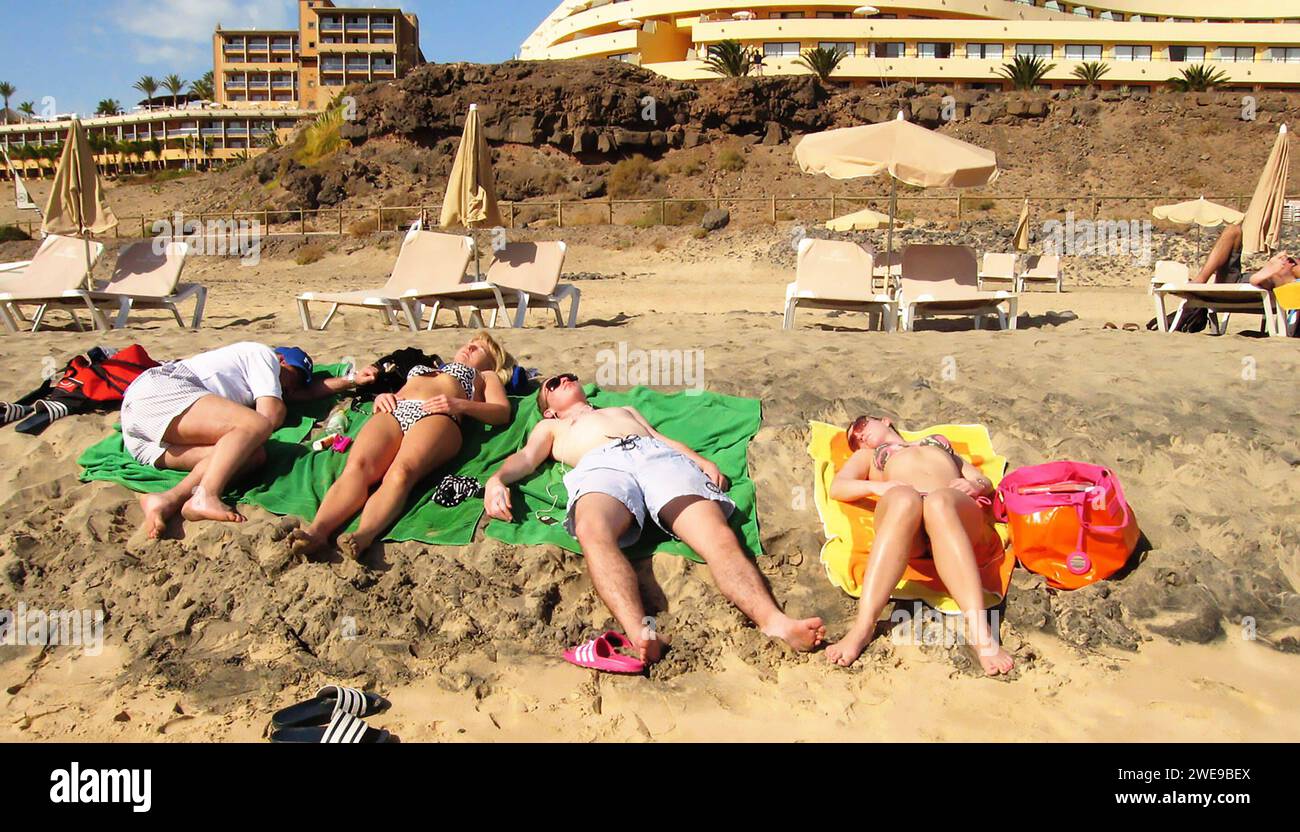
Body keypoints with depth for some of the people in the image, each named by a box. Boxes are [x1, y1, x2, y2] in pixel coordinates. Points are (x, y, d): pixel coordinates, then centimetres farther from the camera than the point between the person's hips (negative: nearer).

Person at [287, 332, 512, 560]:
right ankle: (317, 529, -54)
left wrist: (460, 405, -3)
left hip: (437, 419, -3)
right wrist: (380, 397, 9)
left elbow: (502, 412, 14)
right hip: (392, 413, 3)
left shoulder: (487, 376, 33)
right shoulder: (422, 368, 44)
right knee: (357, 466, -31)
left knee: (401, 472, -37)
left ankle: (363, 536, -60)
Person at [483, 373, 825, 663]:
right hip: (600, 465, -2)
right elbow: (525, 458, 21)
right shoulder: (549, 427, 40)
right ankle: (639, 632, -63)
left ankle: (774, 621, -53)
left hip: (661, 457, 2)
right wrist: (497, 479, -4)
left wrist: (702, 461, 12)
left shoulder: (625, 409, 48)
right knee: (593, 530, -42)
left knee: (719, 535, -30)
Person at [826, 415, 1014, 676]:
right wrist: (877, 486, -1)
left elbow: (986, 483, 32)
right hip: (897, 505, -1)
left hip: (958, 508, 1)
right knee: (904, 498, -38)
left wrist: (974, 485, 6)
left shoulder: (942, 443, 45)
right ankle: (863, 627, -52)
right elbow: (837, 488, 21)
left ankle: (979, 631, -52)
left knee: (939, 501, -37)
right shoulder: (867, 455, 41)